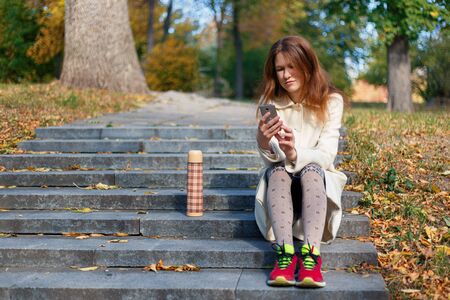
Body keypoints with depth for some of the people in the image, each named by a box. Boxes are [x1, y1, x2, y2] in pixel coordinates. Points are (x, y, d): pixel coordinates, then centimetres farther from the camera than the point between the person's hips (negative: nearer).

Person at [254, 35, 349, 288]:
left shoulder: (331, 101, -7)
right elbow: (270, 160, -6)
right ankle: (285, 251, -48)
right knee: (277, 172, -32)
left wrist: (295, 154, -36)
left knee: (311, 170, -34)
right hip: (281, 181, 1)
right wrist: (264, 144, -31)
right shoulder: (270, 101, -2)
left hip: (316, 178, -1)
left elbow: (325, 157, -15)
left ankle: (311, 255, -50)